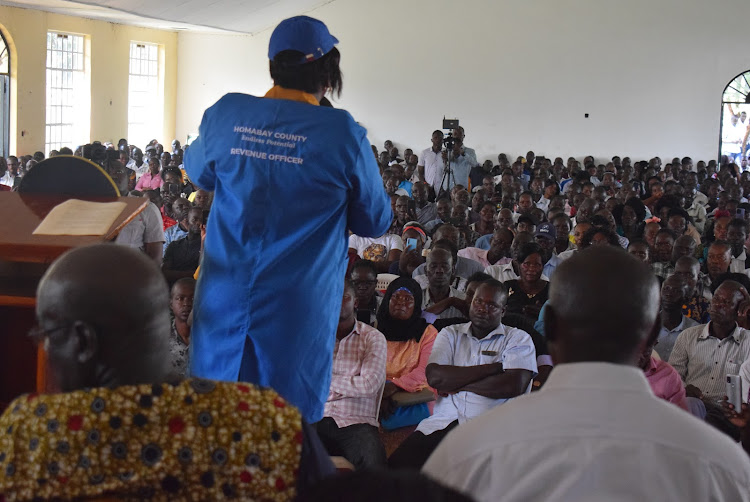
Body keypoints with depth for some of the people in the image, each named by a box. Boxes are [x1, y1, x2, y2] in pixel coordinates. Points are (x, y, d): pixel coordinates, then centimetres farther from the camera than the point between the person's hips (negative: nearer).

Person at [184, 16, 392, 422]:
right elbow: (376, 223, 2)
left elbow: (198, 174, 20)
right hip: (297, 308, -3)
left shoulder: (225, 114, -2)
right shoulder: (343, 133, -11)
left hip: (224, 298, 3)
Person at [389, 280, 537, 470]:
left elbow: (515, 386, -6)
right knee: (398, 462, -21)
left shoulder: (519, 339, 13)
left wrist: (456, 384, -2)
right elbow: (434, 376, 0)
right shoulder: (450, 334, 20)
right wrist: (493, 368, -2)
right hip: (443, 424, 3)